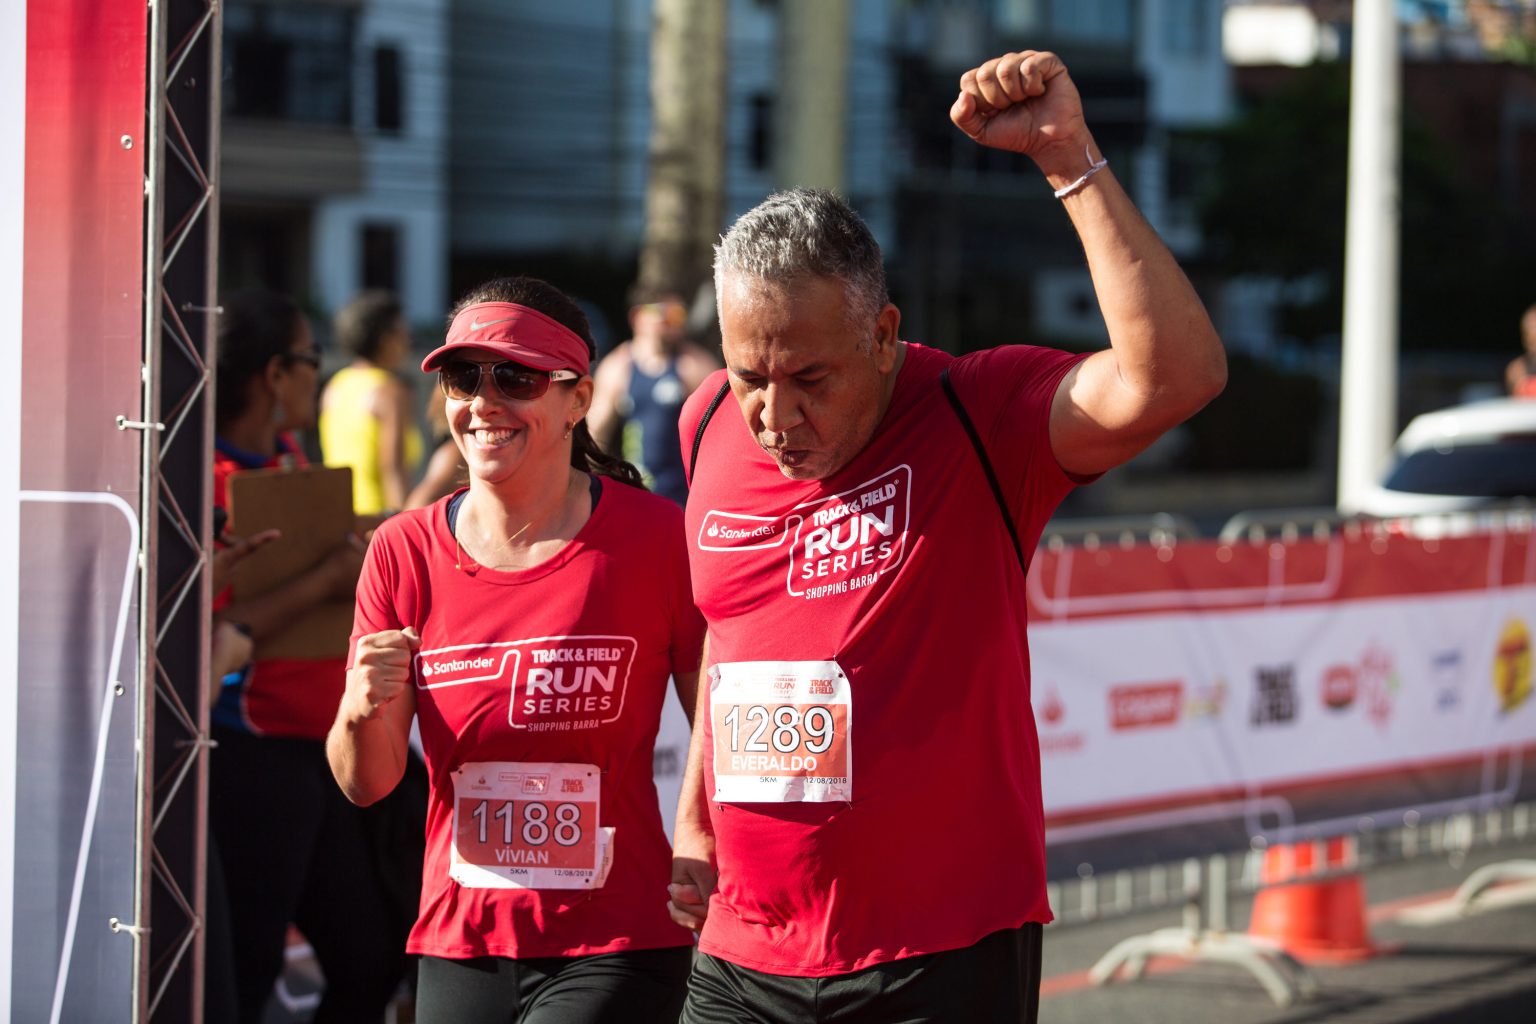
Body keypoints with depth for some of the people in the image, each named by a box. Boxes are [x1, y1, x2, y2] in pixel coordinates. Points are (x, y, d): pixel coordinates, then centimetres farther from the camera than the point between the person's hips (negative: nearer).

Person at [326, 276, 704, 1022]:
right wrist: (363, 711, -18)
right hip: (458, 945, 4)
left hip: (616, 946, -4)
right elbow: (366, 784, 3)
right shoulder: (406, 552, 1)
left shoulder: (656, 537, -8)